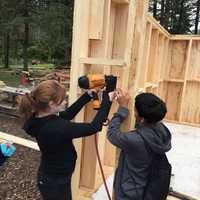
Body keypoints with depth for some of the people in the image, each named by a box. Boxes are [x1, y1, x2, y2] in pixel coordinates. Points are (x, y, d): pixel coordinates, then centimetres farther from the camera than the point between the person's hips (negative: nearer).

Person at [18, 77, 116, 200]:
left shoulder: (38, 119, -10)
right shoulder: (56, 128, -36)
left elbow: (68, 114, 2)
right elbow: (94, 127, -31)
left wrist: (89, 94, -4)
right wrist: (108, 95, -25)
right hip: (55, 182, -8)